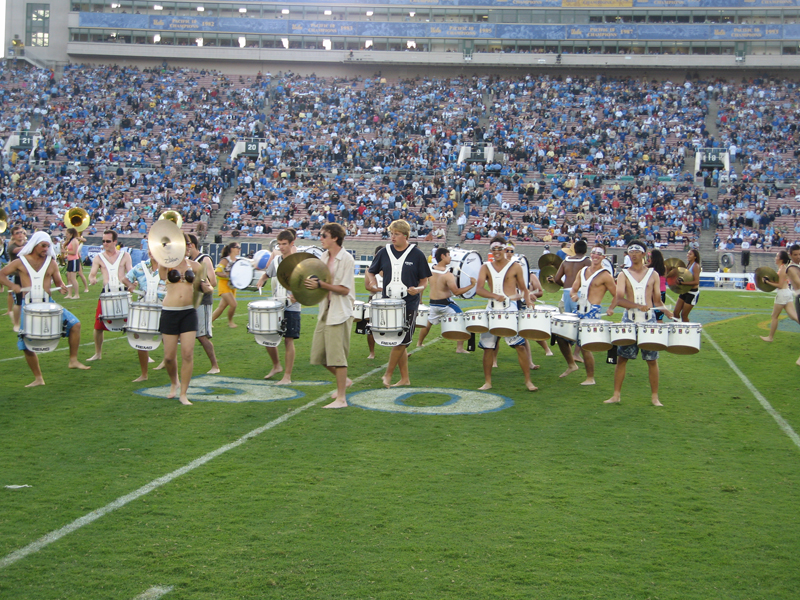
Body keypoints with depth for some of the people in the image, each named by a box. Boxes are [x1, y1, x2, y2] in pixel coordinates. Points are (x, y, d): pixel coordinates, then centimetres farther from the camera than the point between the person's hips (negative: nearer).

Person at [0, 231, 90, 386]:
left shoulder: (52, 263, 5)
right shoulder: (20, 262, 1)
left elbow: (58, 282, 10)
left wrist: (62, 287, -13)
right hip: (28, 305, -1)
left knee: (75, 324, -17)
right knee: (26, 345, -1)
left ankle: (73, 360, -5)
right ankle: (38, 378, 13)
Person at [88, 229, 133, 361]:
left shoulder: (125, 256, 7)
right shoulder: (99, 258, 9)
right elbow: (92, 274, 3)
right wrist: (92, 279, -22)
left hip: (122, 292, -1)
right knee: (98, 325, 0)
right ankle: (98, 354, 19)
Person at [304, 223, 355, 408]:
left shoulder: (346, 259, -13)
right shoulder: (324, 257, 10)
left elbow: (344, 289, -17)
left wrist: (320, 284, -24)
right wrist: (310, 282, -2)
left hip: (340, 313, -8)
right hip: (325, 310, 8)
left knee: (336, 355, -6)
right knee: (319, 354, 10)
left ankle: (341, 398, 2)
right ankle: (344, 381, 32)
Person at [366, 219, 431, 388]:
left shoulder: (417, 254, -2)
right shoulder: (384, 252, 5)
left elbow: (424, 280, 2)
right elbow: (370, 271, 16)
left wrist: (418, 289, -19)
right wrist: (372, 283, -5)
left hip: (409, 305, -3)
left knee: (401, 341, -8)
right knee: (399, 342, 9)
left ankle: (388, 374, 7)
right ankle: (404, 378, 18)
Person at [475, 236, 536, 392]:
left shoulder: (515, 267, 4)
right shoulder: (485, 268, 8)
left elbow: (523, 289, 10)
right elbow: (479, 289, -4)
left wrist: (528, 302, -8)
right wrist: (496, 296, -21)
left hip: (510, 309, -2)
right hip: (492, 309, 3)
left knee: (520, 345, -9)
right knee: (488, 347, 5)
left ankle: (528, 381, 0)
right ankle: (487, 382, 16)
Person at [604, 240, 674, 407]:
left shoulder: (653, 275, 6)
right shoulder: (624, 275, 2)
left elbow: (657, 301, 9)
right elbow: (619, 299, -11)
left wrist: (665, 310, -12)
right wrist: (638, 306, -26)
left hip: (648, 320, 0)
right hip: (629, 320, 0)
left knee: (652, 359, 2)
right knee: (622, 358, 1)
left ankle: (654, 396, 11)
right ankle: (616, 394, 10)